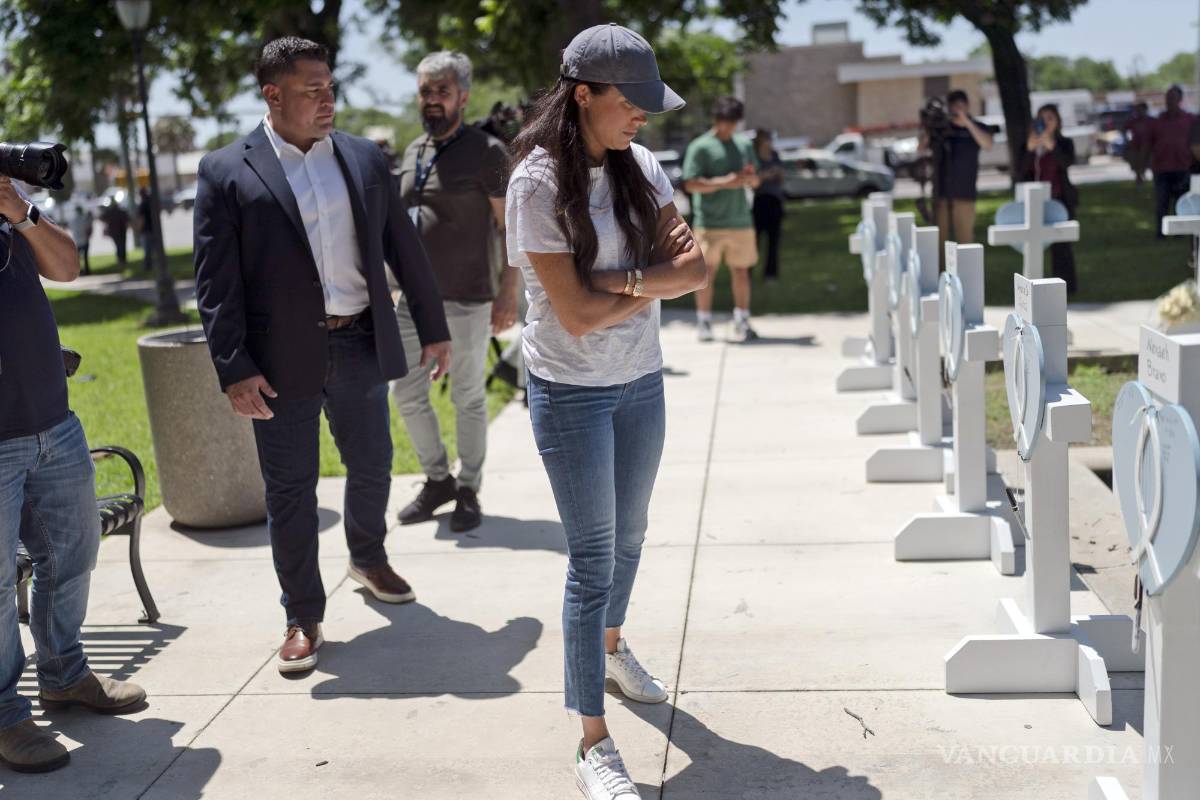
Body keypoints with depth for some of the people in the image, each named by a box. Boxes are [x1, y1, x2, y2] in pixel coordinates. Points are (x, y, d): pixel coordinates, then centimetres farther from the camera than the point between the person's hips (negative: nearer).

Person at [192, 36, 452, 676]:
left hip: (361, 346, 4)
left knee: (372, 465, 17)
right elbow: (216, 282, -7)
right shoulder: (226, 172, -4)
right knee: (290, 489, 5)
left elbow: (404, 249, 11)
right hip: (283, 358, -3)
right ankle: (302, 618, 19)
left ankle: (368, 557, 45)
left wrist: (433, 329, 10)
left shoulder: (364, 159, 7)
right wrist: (234, 371, -14)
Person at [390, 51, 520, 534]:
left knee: (468, 399, 4)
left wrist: (509, 292, -15)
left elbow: (513, 227, -9)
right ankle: (438, 480, 27)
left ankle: (469, 493, 19)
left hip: (467, 302, -6)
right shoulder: (413, 153, 12)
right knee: (407, 393, 9)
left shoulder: (485, 152, -8)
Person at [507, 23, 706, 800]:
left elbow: (696, 269, -5)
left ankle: (612, 644, 49)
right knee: (593, 556, -2)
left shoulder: (641, 167, 1)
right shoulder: (537, 183, -16)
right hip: (572, 392, -5)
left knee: (629, 535, 21)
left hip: (641, 382, 6)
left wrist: (620, 279, -20)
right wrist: (657, 277, -10)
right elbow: (577, 314, -21)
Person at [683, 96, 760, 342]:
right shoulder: (700, 147, -3)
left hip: (740, 219, 5)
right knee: (707, 271, -1)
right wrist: (725, 182, -19)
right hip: (710, 222, -4)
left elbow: (755, 182, 20)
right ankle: (704, 323, 8)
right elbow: (690, 184, -11)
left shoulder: (744, 145, 14)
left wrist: (750, 176, -5)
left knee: (741, 271, 6)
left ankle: (742, 322, 12)